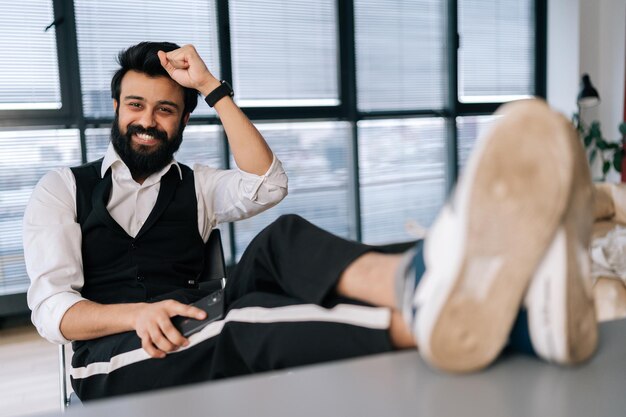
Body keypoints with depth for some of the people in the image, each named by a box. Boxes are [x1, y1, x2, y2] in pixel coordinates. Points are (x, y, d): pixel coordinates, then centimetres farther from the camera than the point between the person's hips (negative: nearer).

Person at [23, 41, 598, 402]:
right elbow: (51, 307, 2)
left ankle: (427, 287, -62)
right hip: (118, 356, -2)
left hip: (201, 325, 2)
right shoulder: (62, 191, 14)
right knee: (251, 320, -36)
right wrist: (135, 314, -18)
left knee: (281, 242, -29)